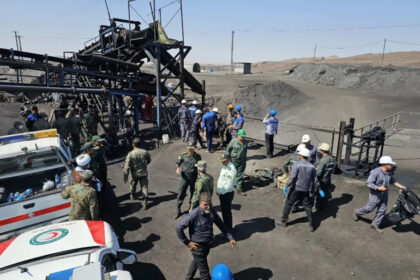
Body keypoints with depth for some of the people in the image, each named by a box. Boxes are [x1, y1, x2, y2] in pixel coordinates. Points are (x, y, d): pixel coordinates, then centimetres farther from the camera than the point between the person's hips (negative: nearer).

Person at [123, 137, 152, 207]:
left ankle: (132, 195, 49)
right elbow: (149, 159, 12)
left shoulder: (130, 154, -17)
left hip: (134, 174, 0)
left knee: (133, 184, 25)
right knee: (144, 186, 4)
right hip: (143, 173, 1)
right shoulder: (145, 152, -8)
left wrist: (125, 177, -8)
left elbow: (127, 166, -16)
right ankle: (145, 202, -3)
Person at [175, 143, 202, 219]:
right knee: (181, 193, -1)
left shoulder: (198, 157, -3)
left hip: (194, 178, 1)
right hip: (185, 177, -1)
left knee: (193, 193, 15)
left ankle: (191, 206, 38)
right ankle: (178, 210, 12)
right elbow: (178, 162, 7)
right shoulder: (183, 155, -5)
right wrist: (178, 168, -12)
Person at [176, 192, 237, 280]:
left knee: (196, 261, 31)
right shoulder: (194, 215, -29)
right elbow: (179, 227, -26)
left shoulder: (212, 211, -9)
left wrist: (231, 238, -4)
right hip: (198, 246, -7)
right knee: (204, 272, 5)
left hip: (207, 244, 7)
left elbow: (221, 225, 3)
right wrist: (187, 242, -20)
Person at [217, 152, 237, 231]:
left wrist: (221, 192, -17)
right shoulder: (225, 166, 5)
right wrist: (219, 191, 12)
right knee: (223, 210, 22)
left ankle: (228, 229, 24)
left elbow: (229, 186, -27)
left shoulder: (231, 169, -26)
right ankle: (225, 225, 40)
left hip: (227, 194, -9)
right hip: (222, 193, 9)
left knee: (227, 211, 6)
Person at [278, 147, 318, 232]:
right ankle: (311, 226, 18)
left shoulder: (297, 165, -13)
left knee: (288, 205, 11)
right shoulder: (312, 167, 0)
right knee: (308, 208, 14)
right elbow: (315, 180, 3)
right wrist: (313, 190, 13)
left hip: (296, 190, -3)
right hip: (306, 191, 4)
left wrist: (286, 186, -7)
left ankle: (284, 222, 20)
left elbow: (292, 178, -17)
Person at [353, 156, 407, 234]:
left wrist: (400, 186, 2)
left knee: (382, 210, 10)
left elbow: (392, 181, 15)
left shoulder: (390, 172, -2)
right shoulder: (375, 172, -25)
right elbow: (369, 183, -24)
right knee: (369, 208, 6)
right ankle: (357, 213, 34)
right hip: (375, 194, -7)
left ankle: (375, 225, 25)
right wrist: (379, 188, -31)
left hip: (384, 194, 7)